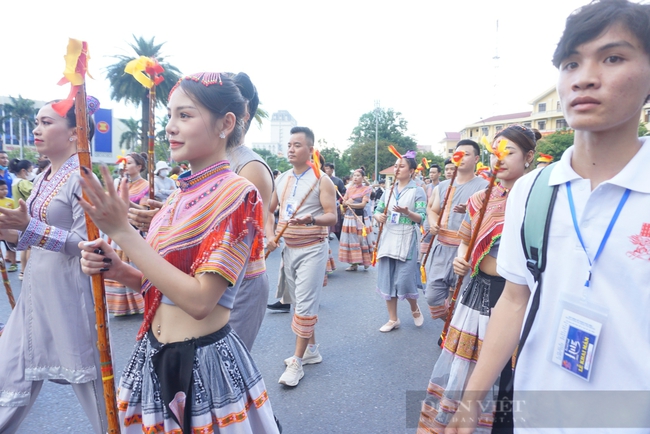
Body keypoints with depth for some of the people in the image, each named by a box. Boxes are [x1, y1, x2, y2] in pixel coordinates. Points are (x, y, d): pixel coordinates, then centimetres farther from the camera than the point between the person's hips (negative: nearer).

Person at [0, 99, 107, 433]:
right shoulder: (43, 179, 12)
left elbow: (84, 243, -19)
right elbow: (33, 238, 16)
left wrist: (28, 226, -24)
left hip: (69, 293, -8)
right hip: (35, 290, 8)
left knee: (87, 377, 7)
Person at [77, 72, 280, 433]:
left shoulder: (236, 194, -18)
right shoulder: (181, 194, 4)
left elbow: (199, 299, -24)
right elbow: (163, 281, 11)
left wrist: (122, 232, -23)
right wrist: (116, 268, -8)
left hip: (202, 365, -7)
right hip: (155, 356, 7)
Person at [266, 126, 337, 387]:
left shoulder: (322, 181, -9)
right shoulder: (281, 179, 7)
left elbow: (332, 217, -14)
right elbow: (268, 210, 13)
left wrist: (311, 219, -34)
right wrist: (270, 236, -3)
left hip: (312, 250, -6)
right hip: (288, 248, 6)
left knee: (305, 304, -4)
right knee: (299, 302, 15)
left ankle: (297, 362, 6)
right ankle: (312, 349, 32)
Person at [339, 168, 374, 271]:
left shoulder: (366, 189, 0)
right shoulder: (349, 189, 14)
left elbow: (363, 204, -9)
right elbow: (343, 202, 11)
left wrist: (350, 204, -13)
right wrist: (347, 202, -10)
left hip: (361, 217, -5)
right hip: (349, 217, 5)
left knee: (362, 240, -3)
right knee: (351, 240, 3)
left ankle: (365, 261, 12)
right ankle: (354, 263, 9)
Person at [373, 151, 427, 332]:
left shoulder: (418, 191, -4)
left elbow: (421, 218, -11)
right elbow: (378, 210, 11)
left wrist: (407, 212, -29)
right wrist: (379, 217, -12)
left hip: (406, 240, -5)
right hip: (388, 239, 5)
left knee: (404, 280, -5)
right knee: (387, 279, 6)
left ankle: (415, 309, 27)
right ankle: (393, 319, 19)